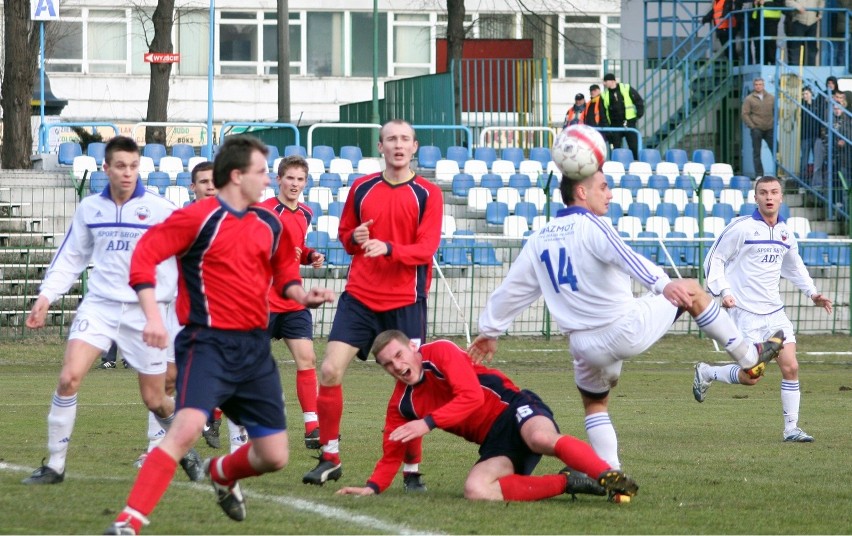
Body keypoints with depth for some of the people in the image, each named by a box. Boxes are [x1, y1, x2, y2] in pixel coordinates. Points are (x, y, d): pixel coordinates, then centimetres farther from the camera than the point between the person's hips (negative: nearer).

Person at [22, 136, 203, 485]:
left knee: (154, 400, 5)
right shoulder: (89, 209, 5)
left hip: (145, 310, -2)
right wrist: (46, 295, 7)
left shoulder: (160, 210, -6)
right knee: (69, 377, -16)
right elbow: (70, 257, 15)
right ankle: (55, 465, -7)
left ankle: (185, 451, 34)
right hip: (100, 305, 2)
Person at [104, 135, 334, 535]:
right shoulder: (197, 218, -8)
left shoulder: (269, 225, 11)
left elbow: (284, 270, 28)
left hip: (255, 347, 6)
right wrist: (152, 315, -24)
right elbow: (144, 255, -13)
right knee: (188, 427, -30)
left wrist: (300, 293, 6)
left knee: (274, 457, 5)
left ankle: (221, 473, 41)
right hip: (209, 343, -6)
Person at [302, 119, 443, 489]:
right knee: (330, 371, -8)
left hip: (406, 302, -2)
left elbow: (426, 248, -10)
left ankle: (412, 469, 9)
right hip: (359, 296, 3)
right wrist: (354, 238, -5)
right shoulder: (361, 189, 8)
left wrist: (388, 248, -26)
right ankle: (330, 458, 5)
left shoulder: (428, 194, -1)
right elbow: (344, 234, 18)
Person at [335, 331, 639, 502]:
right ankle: (567, 482, -20)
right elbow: (392, 453, 17)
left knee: (542, 438, -41)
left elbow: (471, 396, -18)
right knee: (475, 490, -27)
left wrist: (428, 423, -26)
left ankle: (611, 479, -41)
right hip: (494, 444, 5)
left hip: (513, 409, -5)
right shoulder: (401, 404, 12)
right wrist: (373, 487, 0)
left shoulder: (440, 353, -6)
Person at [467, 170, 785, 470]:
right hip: (628, 329, -5)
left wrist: (489, 331, 28)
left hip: (586, 348, 5)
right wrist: (663, 285, -43)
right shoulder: (589, 226, -10)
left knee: (594, 403, 27)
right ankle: (747, 355, 18)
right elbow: (625, 257, -29)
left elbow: (511, 289, 17)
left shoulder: (538, 240, 10)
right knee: (692, 291, 11)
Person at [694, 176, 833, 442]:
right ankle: (705, 373, 20)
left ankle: (791, 428, 3)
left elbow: (794, 267, 27)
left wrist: (812, 293, 16)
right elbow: (714, 260, -5)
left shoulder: (785, 233, 9)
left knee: (790, 368, -5)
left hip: (774, 311, 5)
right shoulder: (742, 228, -10)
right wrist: (724, 291, -17)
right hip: (745, 313, -5)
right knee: (750, 377, -6)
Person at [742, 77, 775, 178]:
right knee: (756, 153, 0)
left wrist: (774, 123, 4)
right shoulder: (749, 99, 1)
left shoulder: (771, 98, 10)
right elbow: (745, 114, -2)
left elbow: (775, 111, 17)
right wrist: (752, 126, -10)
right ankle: (759, 175, 5)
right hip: (756, 129, -2)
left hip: (770, 129, 2)